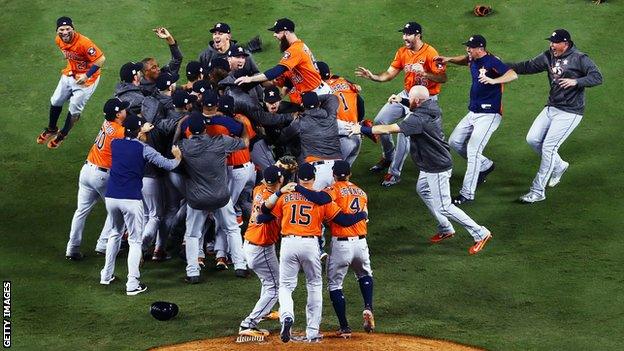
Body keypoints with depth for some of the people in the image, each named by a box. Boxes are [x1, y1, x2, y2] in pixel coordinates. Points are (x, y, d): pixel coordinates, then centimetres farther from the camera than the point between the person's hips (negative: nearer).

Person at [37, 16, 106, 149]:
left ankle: (62, 134, 26)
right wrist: (69, 67, 13)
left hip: (86, 78, -7)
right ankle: (51, 129, 40)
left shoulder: (83, 43, -35)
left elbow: (101, 59, -31)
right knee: (56, 101, 15)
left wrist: (87, 75, -31)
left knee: (74, 108, 2)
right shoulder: (59, 40, -11)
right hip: (69, 73, 7)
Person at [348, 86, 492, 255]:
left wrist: (362, 129, -22)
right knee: (423, 190, 28)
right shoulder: (432, 106, -3)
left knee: (443, 207, -2)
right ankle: (446, 229, 37)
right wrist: (401, 100, 8)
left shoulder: (419, 120, -31)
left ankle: (480, 233, 5)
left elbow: (388, 129, -31)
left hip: (437, 169, -10)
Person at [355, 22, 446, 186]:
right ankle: (388, 157, 26)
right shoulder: (402, 52, 3)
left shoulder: (429, 53, -20)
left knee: (404, 132, -15)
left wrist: (425, 74, -39)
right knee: (380, 120, 4)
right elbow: (390, 74, 4)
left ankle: (394, 173, -3)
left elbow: (443, 77, -23)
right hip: (406, 94, 8)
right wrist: (373, 77, -13)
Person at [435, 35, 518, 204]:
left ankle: (467, 194, -12)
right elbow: (466, 59, 32)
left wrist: (493, 81, -49)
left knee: (473, 151, -15)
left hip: (489, 115, -10)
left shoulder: (492, 62, -20)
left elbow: (513, 74, -34)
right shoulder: (474, 60, 6)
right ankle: (485, 165, 30)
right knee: (454, 142, 15)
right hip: (473, 113, 10)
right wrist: (449, 59, 16)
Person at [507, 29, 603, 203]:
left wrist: (576, 81, -35)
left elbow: (597, 77, -22)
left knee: (548, 147, -11)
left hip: (570, 112, -8)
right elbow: (528, 66, 12)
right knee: (532, 139, 4)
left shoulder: (580, 58, -13)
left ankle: (538, 192, -4)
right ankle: (558, 165, 27)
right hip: (551, 108, 8)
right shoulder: (549, 56, 7)